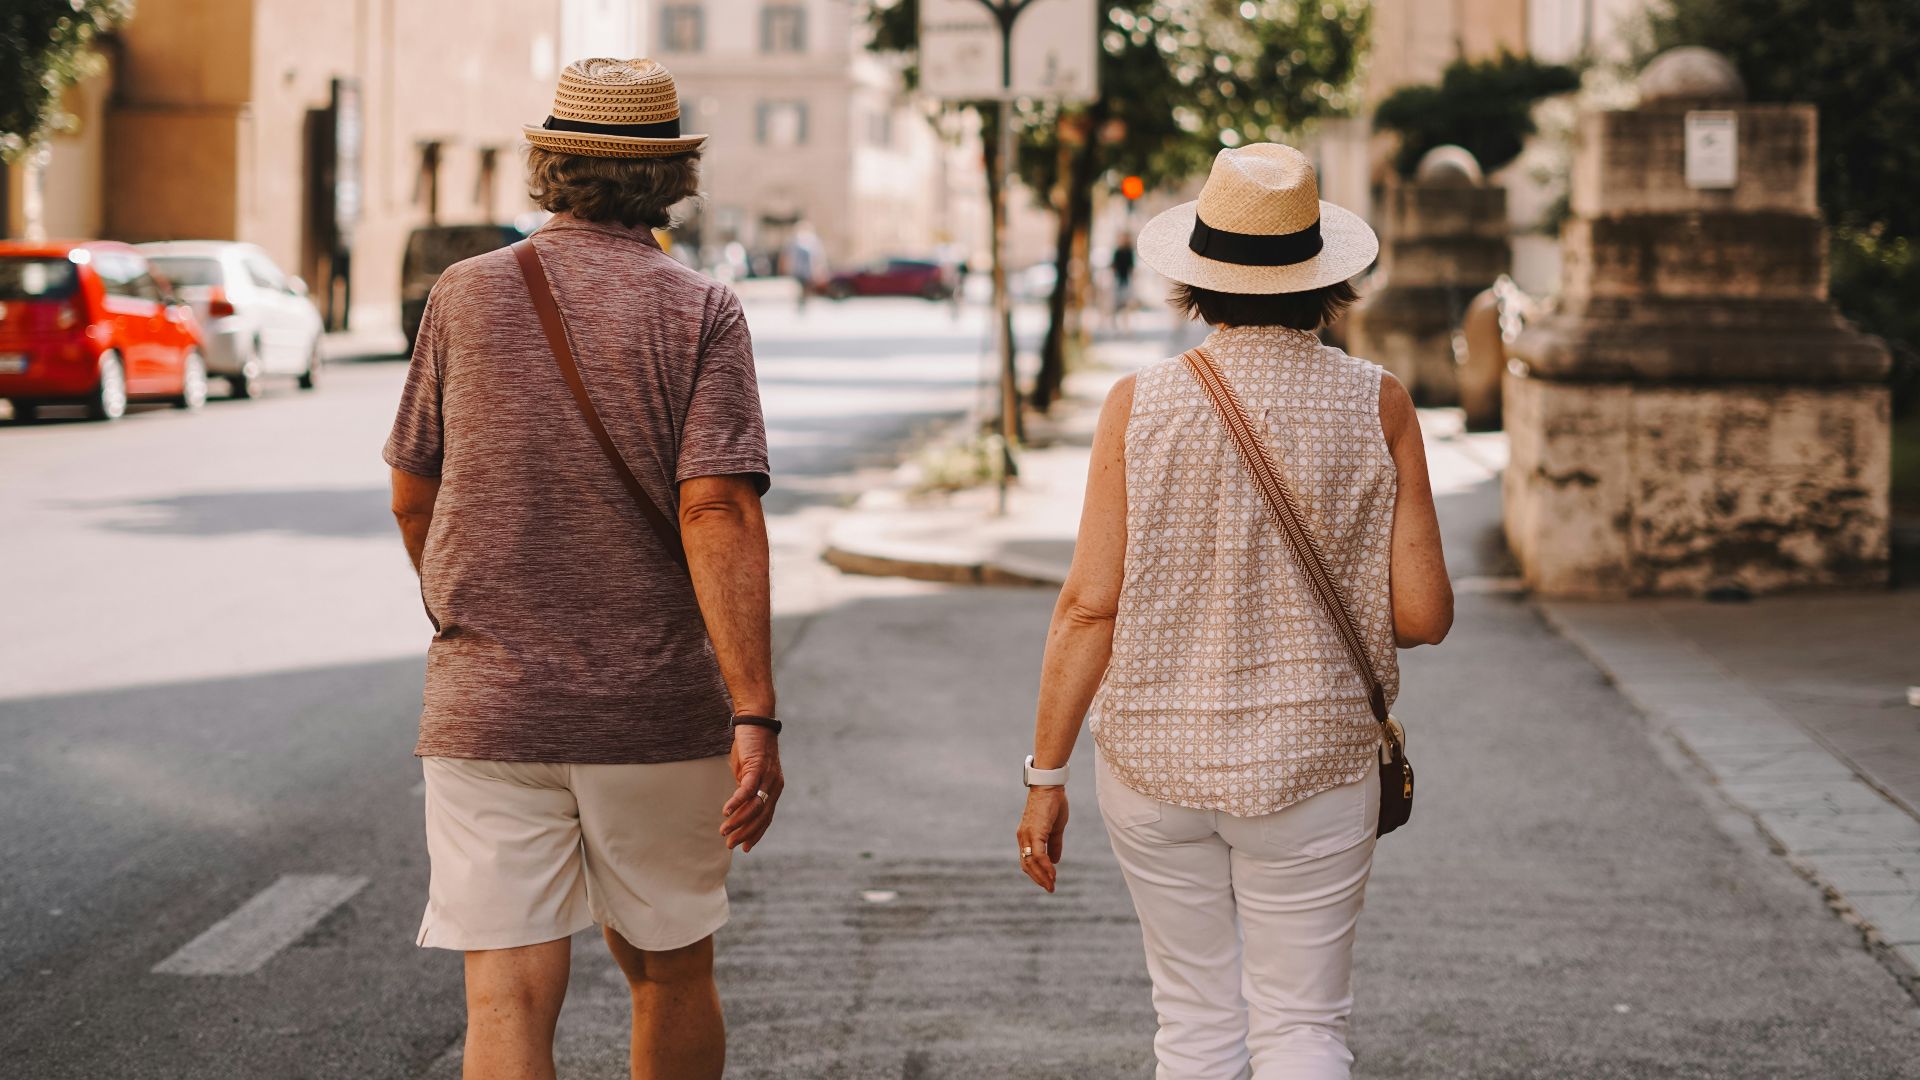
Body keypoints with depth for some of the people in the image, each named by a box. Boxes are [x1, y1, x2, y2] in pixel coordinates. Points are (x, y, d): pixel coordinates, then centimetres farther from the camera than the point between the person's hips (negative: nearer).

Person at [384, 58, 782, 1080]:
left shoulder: (467, 295, 2)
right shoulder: (701, 313, -5)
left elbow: (412, 496, 10)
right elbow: (717, 512, -15)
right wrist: (756, 717, -18)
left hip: (487, 705, 1)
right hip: (659, 709, 0)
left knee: (510, 997, -4)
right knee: (669, 972, 18)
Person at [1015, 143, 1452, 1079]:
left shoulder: (1141, 403, -7)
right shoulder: (1376, 405, -5)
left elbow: (1089, 606, -8)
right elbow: (1423, 615, -5)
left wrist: (1046, 774, 1)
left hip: (1153, 758, 1)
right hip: (1311, 764, 0)